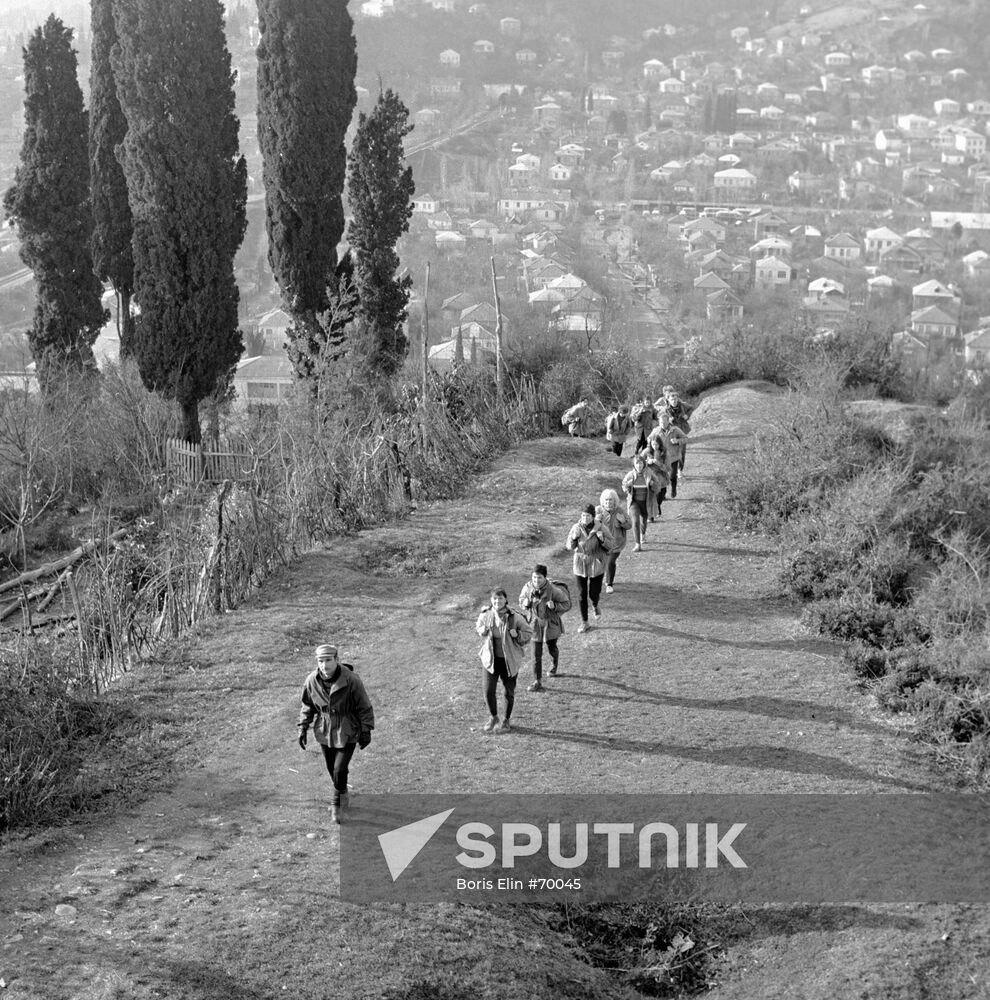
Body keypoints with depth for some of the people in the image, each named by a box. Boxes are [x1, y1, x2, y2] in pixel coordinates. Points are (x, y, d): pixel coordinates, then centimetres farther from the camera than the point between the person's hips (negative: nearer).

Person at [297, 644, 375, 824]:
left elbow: (364, 707, -10)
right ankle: (342, 796, 41)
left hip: (347, 733, -4)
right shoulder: (312, 681, -11)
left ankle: (336, 804, 12)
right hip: (325, 732, 4)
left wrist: (366, 731, -5)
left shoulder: (351, 680, -22)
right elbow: (307, 706, 7)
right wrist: (303, 728, 4)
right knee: (332, 769, 15)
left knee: (340, 770, -11)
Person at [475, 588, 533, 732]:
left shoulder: (515, 617, -15)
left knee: (509, 692, 11)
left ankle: (506, 720, 33)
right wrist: (483, 631, -9)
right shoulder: (486, 615, -7)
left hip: (509, 660, -1)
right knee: (489, 691, -2)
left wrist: (517, 635, -22)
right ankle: (493, 717, 25)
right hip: (491, 659, 1)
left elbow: (528, 633, -2)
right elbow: (478, 627, 14)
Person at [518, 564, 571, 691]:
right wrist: (525, 603, -19)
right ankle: (538, 682, 8)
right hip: (536, 623, 1)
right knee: (536, 654, -1)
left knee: (551, 647, 19)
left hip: (550, 623, -1)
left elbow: (567, 604, -12)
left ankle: (555, 664, 54)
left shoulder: (553, 590, -24)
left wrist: (554, 606, -30)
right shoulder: (527, 587, -15)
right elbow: (521, 601, 4)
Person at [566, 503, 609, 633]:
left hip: (596, 565, -1)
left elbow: (609, 547, -6)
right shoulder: (577, 528, -9)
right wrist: (574, 538, -21)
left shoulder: (600, 529, -13)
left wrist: (602, 539, -27)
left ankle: (595, 606, 42)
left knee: (594, 594, 4)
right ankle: (584, 622, 21)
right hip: (580, 564, 1)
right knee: (582, 594, 5)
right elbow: (570, 546, -1)